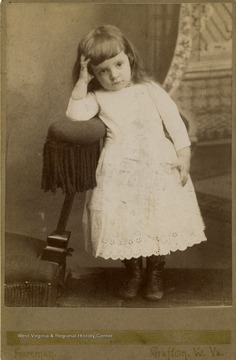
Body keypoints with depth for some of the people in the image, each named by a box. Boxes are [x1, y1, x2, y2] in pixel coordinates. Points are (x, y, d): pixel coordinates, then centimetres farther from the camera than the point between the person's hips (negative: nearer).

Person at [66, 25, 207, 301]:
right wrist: (82, 81, -1)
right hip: (119, 167, 1)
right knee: (118, 217, -10)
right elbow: (75, 113, -5)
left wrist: (184, 154, -2)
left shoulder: (148, 88, 13)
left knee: (161, 215, -10)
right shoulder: (98, 97, 13)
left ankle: (155, 272, 15)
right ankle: (133, 272, 17)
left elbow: (173, 118, 8)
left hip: (158, 162, 0)